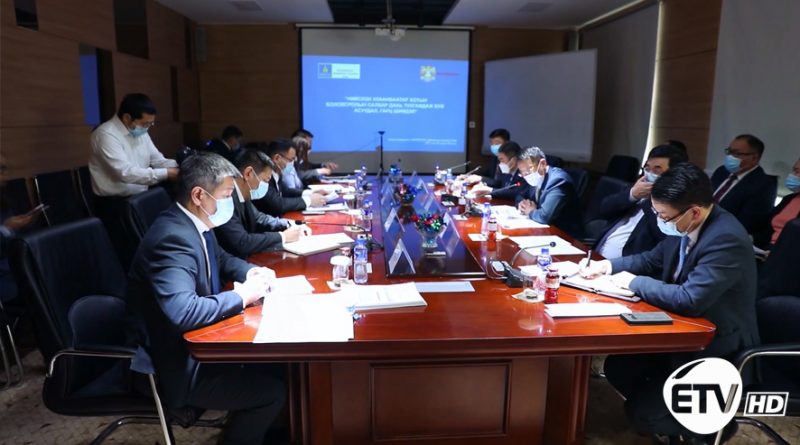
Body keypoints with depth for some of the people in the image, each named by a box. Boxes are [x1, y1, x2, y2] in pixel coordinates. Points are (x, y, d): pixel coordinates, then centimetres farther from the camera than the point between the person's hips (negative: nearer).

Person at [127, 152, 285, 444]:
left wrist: (251, 272, 0)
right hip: (175, 363, -9)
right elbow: (182, 312, -39)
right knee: (272, 390, -12)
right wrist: (242, 295, -25)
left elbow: (220, 258, 20)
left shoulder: (195, 224, 1)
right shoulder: (172, 237, -28)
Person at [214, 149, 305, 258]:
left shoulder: (241, 194, 2)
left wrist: (289, 225, 3)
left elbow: (257, 218, 18)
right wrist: (283, 236, -18)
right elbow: (241, 244, -29)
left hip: (242, 257, 8)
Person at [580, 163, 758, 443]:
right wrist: (607, 265, -4)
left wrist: (634, 282, -22)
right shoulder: (683, 227, -4)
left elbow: (690, 300, -36)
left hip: (718, 348, -8)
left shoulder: (726, 239, -30)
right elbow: (652, 260, 12)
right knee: (618, 366, 7)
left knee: (642, 412, -10)